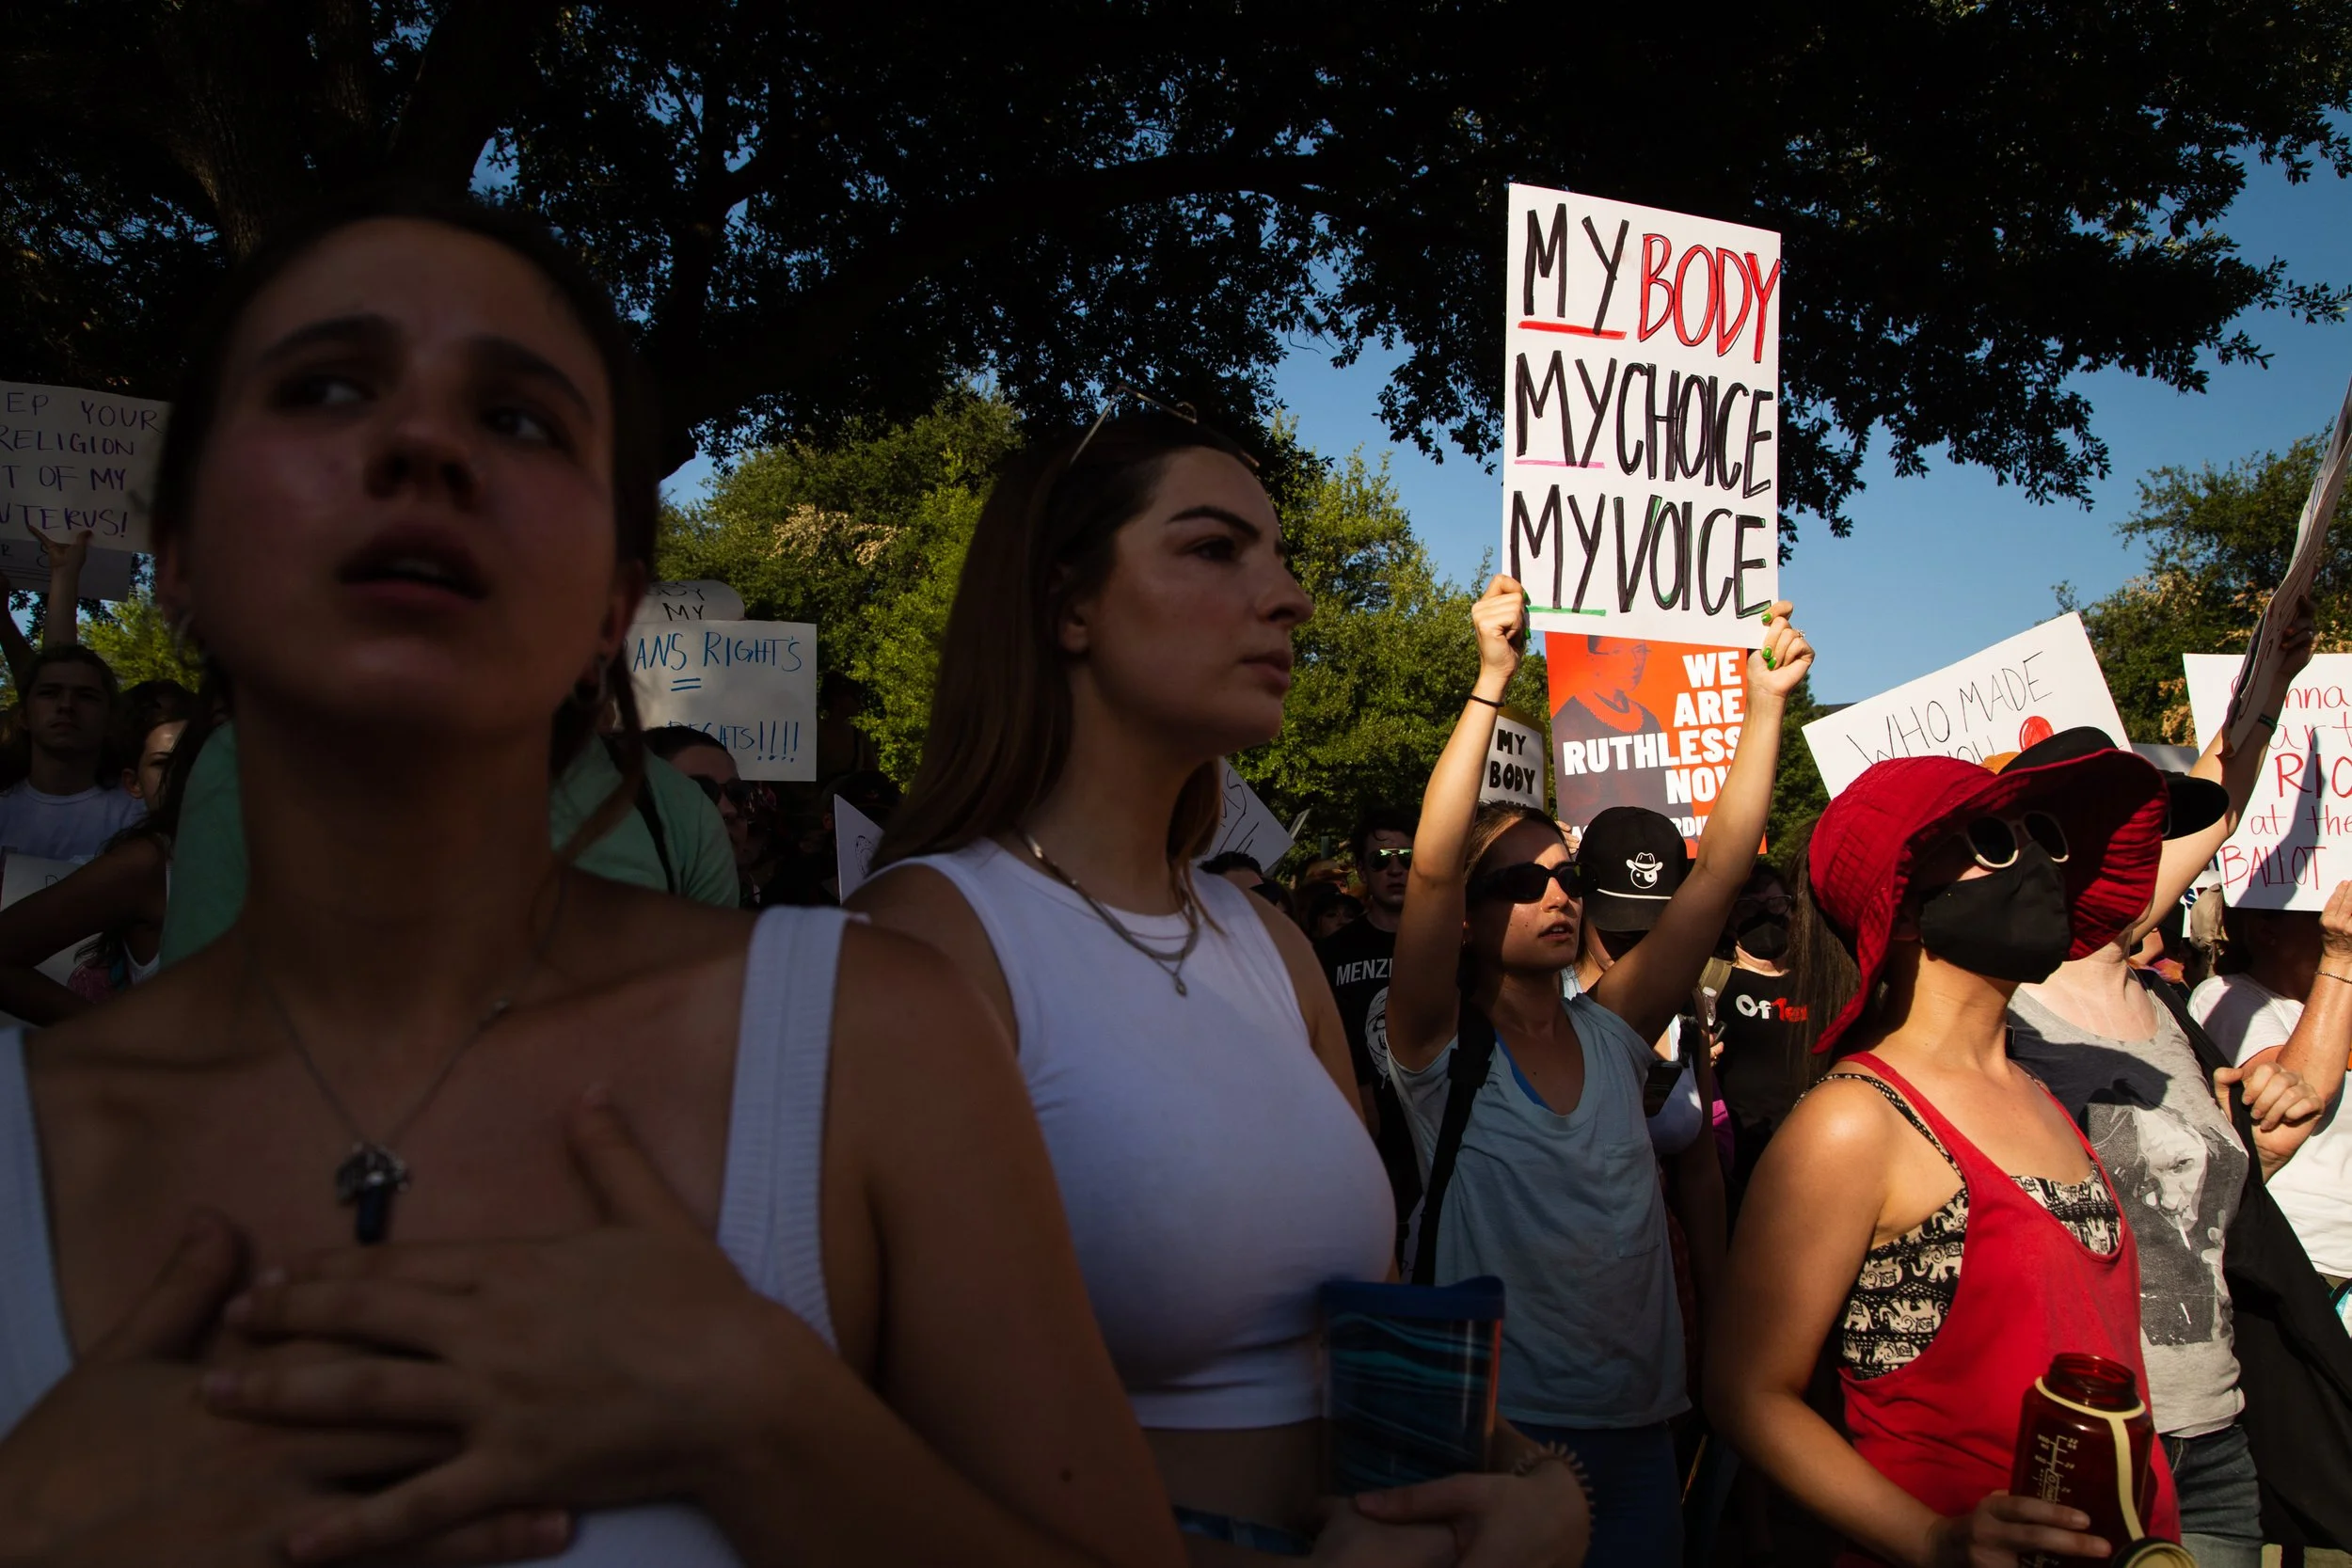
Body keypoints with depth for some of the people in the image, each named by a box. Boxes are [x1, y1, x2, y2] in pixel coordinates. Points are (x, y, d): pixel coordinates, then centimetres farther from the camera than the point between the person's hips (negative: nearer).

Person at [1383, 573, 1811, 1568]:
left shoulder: (1611, 1032, 4)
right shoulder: (1441, 1048, -8)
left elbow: (1720, 868, -1)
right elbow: (1430, 866, -23)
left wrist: (1767, 704, -8)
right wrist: (1493, 680, -27)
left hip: (1638, 1428, 5)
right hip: (1497, 1427, -5)